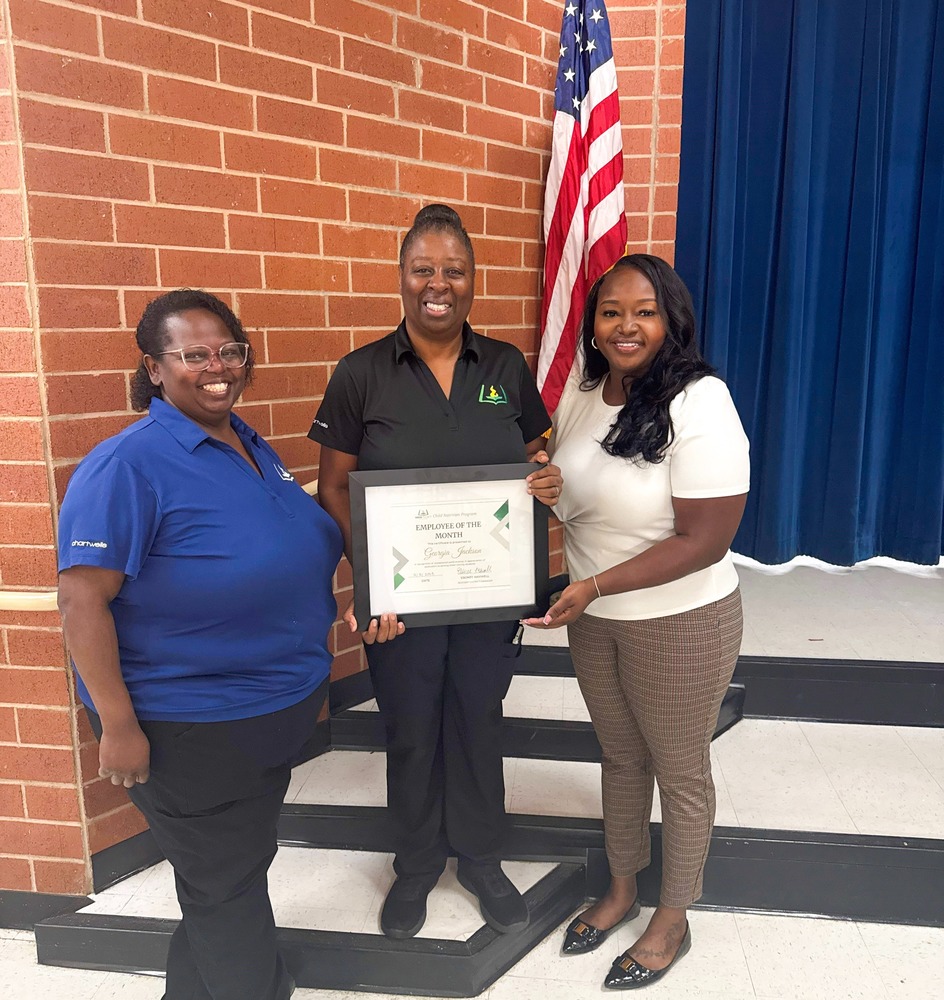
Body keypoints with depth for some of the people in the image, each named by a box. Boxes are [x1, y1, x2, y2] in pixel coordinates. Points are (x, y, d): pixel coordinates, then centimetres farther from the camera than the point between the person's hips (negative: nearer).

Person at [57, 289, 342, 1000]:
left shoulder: (253, 447, 4)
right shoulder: (128, 465, -20)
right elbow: (82, 598, -22)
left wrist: (310, 675, 17)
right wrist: (118, 725, -22)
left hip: (279, 713, 8)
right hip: (190, 729, -8)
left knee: (241, 868, 25)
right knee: (226, 888, 11)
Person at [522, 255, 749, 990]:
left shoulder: (700, 406, -22)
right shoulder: (581, 394, -2)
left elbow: (704, 542, -24)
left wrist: (594, 586, -27)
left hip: (681, 623, -6)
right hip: (593, 618, 6)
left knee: (679, 771, 15)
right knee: (620, 757, 23)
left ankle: (673, 920, 38)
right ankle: (622, 888, 46)